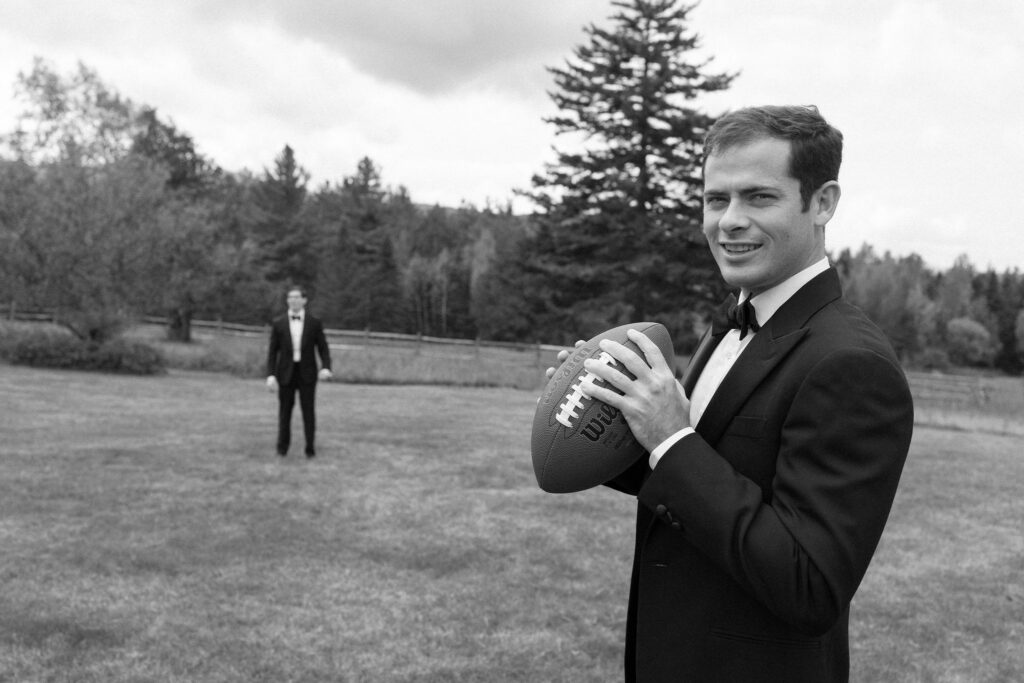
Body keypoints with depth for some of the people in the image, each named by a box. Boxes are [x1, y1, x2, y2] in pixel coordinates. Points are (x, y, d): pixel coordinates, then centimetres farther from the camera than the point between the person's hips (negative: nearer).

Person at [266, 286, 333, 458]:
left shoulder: (315, 323, 1)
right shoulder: (278, 324, 2)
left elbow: (323, 349, 1)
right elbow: (272, 352, 2)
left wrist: (326, 368, -17)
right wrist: (270, 375, -9)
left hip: (307, 373, -1)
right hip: (285, 373, 1)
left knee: (309, 411, -2)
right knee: (285, 411, 5)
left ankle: (310, 448, 6)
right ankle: (283, 447, 18)